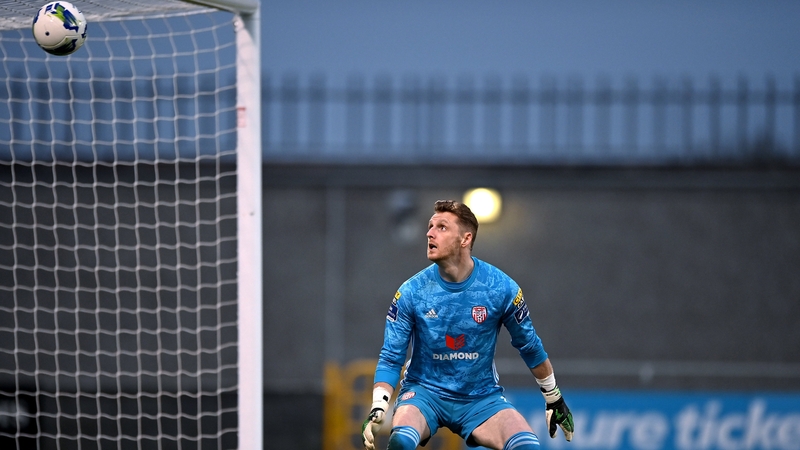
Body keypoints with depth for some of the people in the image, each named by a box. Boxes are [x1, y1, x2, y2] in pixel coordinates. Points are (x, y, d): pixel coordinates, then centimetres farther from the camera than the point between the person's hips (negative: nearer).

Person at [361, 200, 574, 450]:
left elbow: (530, 347, 5)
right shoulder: (411, 292, -11)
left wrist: (554, 400, 13)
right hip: (425, 392, -1)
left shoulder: (501, 288, -10)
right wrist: (377, 411, -20)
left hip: (481, 398, 1)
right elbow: (390, 359, -6)